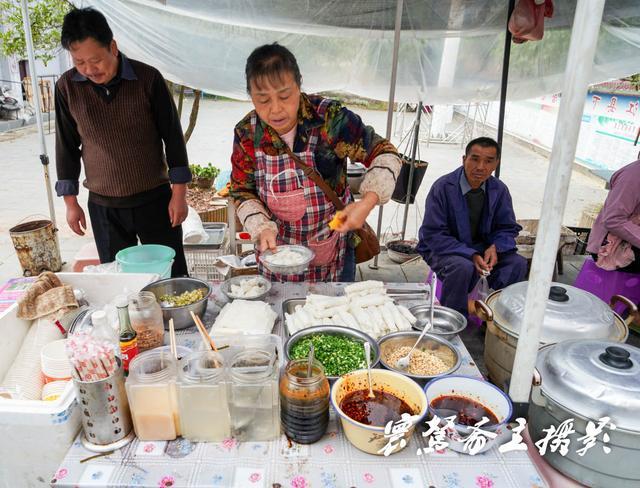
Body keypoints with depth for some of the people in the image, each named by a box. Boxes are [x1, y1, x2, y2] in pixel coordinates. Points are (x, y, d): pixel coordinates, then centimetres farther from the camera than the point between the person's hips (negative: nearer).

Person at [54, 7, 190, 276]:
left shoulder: (148, 78, -9)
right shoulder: (67, 87, -3)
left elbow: (173, 136, -3)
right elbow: (67, 146, 7)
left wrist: (179, 193, -5)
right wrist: (70, 202, 7)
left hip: (155, 199, -2)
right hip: (103, 205, 2)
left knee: (172, 275, 6)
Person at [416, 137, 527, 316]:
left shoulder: (499, 190, -3)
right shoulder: (443, 187, -18)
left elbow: (508, 228, 7)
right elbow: (433, 234, -18)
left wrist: (495, 247, -17)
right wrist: (470, 255, -28)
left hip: (481, 248, 5)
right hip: (443, 249, -5)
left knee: (518, 264, -17)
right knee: (464, 267, -36)